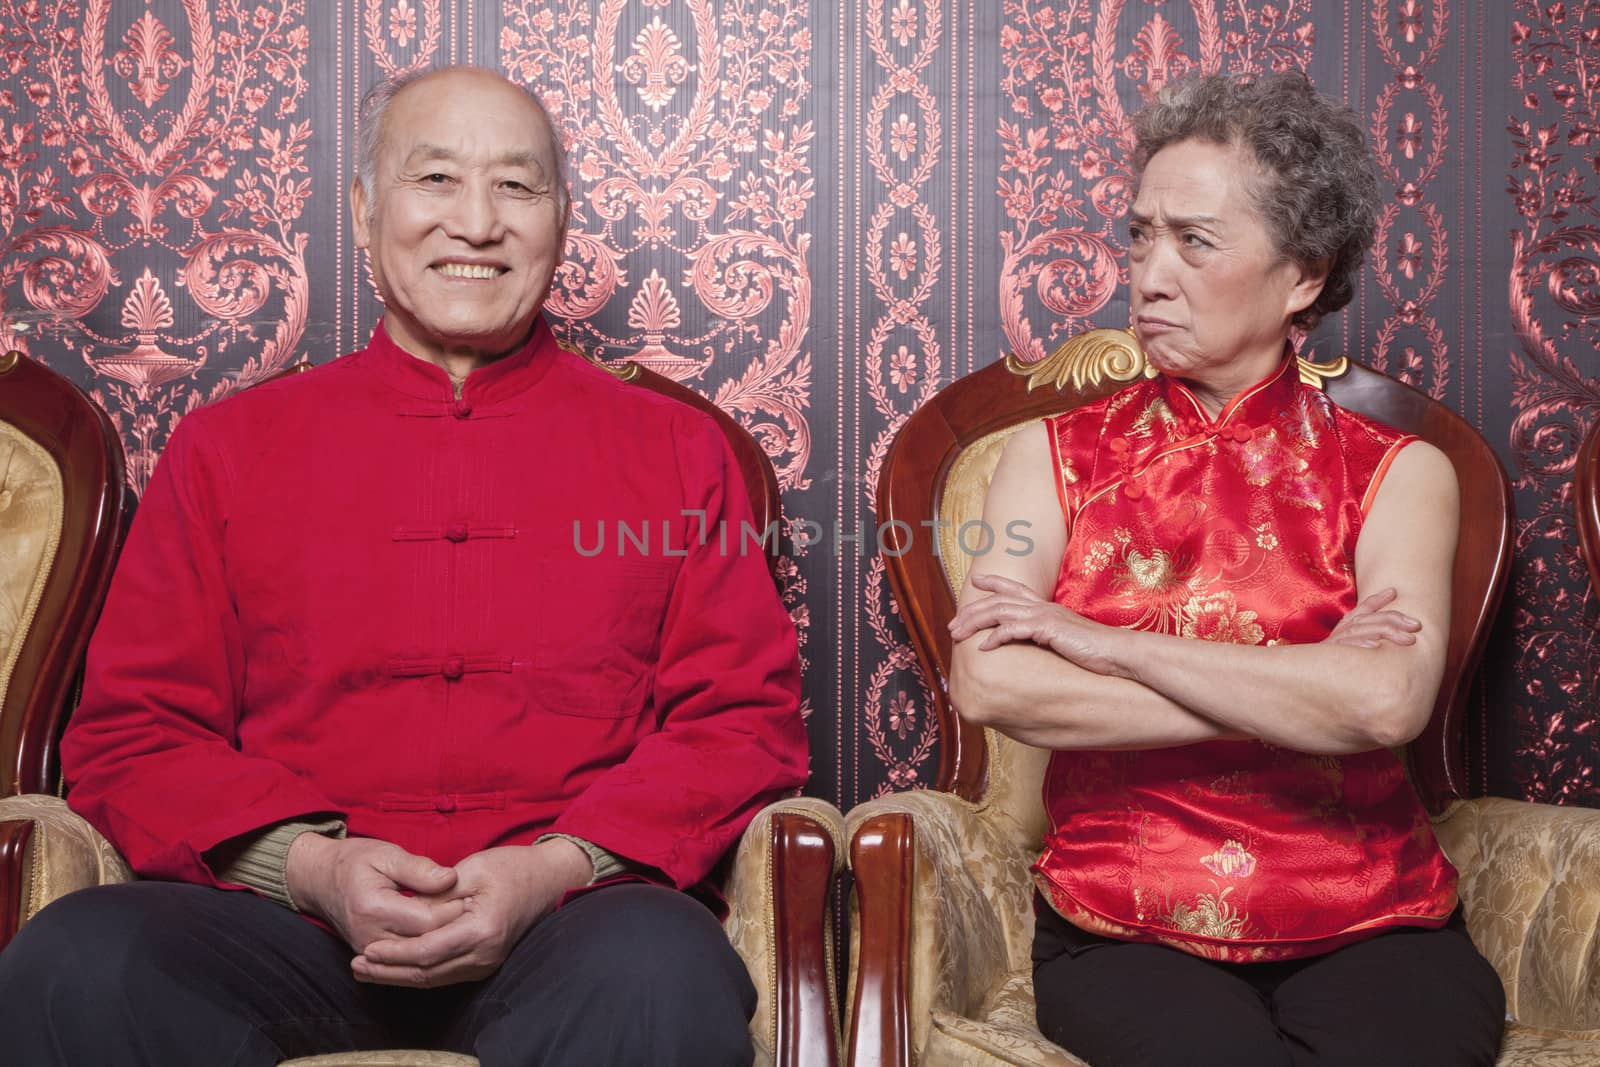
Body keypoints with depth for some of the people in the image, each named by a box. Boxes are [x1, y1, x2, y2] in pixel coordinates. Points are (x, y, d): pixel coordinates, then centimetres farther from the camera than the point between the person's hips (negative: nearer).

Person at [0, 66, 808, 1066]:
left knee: (659, 972, -37)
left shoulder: (673, 448, 14)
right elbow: (131, 732, 12)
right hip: (286, 920, 3)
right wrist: (308, 863, -7)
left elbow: (746, 715, 7)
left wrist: (558, 867, -10)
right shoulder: (228, 446, 16)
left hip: (573, 916, -2)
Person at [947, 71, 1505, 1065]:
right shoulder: (1057, 457, 8)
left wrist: (1102, 641, -12)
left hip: (1368, 927, 1)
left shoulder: (1397, 474, 5)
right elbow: (988, 683, -11)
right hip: (1123, 935, 0)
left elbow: (1389, 701, -15)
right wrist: (1296, 690, -11)